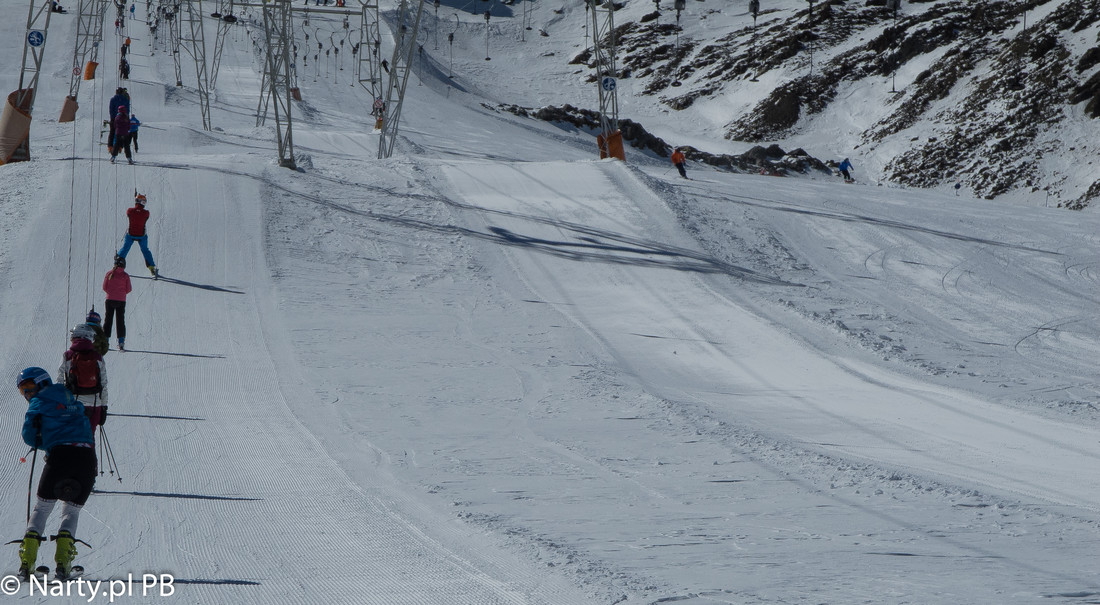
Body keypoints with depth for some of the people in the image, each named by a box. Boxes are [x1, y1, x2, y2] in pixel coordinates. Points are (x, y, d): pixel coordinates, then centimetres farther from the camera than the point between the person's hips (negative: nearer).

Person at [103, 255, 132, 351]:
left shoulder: (109, 274, -3)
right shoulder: (125, 276, -4)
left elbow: (104, 287, 0)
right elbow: (128, 290, 0)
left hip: (110, 300, 0)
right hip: (121, 301, 0)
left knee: (108, 320, 8)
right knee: (121, 321, 5)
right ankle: (121, 341, -4)